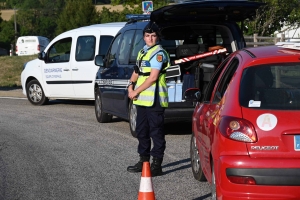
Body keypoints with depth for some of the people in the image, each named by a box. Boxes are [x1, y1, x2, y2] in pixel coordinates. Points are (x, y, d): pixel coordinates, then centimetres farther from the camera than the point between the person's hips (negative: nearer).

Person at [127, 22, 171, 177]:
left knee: (156, 132, -6)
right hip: (142, 100, 9)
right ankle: (143, 161, 25)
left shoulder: (158, 53, -10)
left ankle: (157, 165, -4)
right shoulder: (142, 52, 18)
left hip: (154, 99, -9)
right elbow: (136, 72, 22)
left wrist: (136, 91, -14)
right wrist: (131, 86, 1)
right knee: (141, 131, 15)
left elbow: (153, 77, -17)